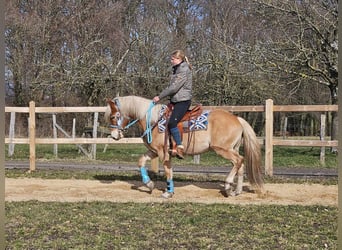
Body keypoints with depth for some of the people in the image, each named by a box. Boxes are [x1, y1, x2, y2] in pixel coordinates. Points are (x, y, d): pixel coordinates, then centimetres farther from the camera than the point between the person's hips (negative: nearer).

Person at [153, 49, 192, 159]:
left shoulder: (184, 70, -15)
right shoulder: (176, 69, 17)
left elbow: (174, 88, -20)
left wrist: (160, 97, -16)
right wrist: (160, 96, 11)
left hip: (183, 101, -11)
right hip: (174, 100, 11)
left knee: (172, 123, -25)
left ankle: (180, 147, -18)